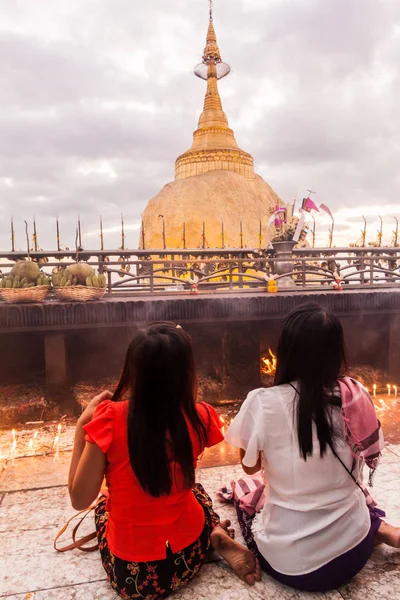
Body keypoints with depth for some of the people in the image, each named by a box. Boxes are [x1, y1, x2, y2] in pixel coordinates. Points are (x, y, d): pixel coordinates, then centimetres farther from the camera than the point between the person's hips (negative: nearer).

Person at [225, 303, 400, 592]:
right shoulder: (356, 395, -14)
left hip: (289, 563, -4)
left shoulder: (263, 403, -23)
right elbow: (370, 455, 5)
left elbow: (250, 466, -4)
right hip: (354, 553, 4)